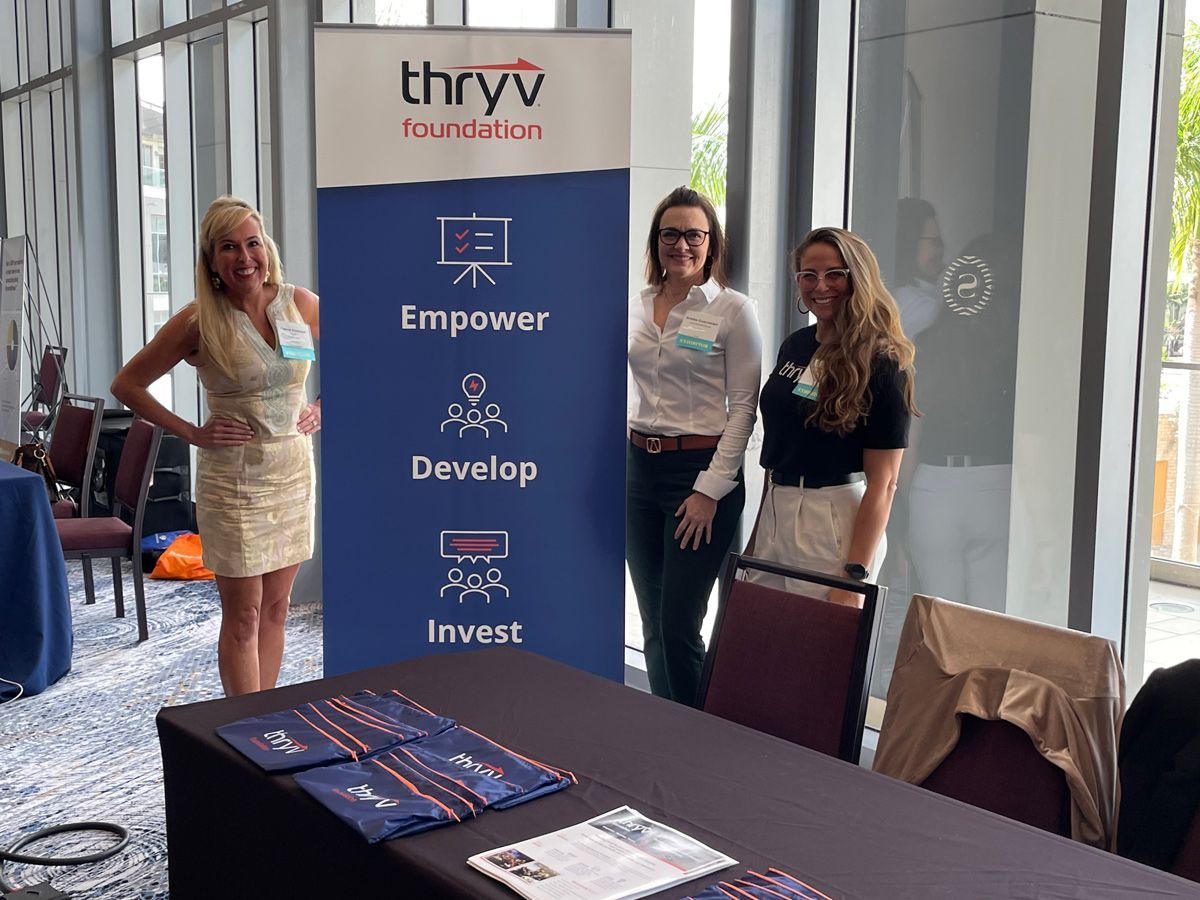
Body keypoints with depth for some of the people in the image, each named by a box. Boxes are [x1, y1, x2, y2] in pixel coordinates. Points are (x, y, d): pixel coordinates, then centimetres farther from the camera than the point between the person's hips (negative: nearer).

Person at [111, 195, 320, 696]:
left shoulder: (301, 304, -1)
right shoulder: (199, 321, -10)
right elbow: (127, 384, -2)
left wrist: (322, 409, 4)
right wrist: (190, 432, -7)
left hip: (294, 475, 4)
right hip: (232, 481, -4)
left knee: (275, 608, 12)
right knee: (243, 617, 2)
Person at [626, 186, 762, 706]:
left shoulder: (732, 310, -6)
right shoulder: (638, 307, 10)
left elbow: (743, 406, -8)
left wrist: (711, 489, -13)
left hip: (700, 470, -5)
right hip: (640, 468, 6)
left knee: (678, 625, -5)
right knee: (652, 623, 11)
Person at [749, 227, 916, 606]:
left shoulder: (881, 364, -12)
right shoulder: (795, 344, 9)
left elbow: (882, 483, -16)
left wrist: (854, 576, -21)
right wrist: (759, 527, 16)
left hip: (834, 522, -6)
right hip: (774, 513, 7)